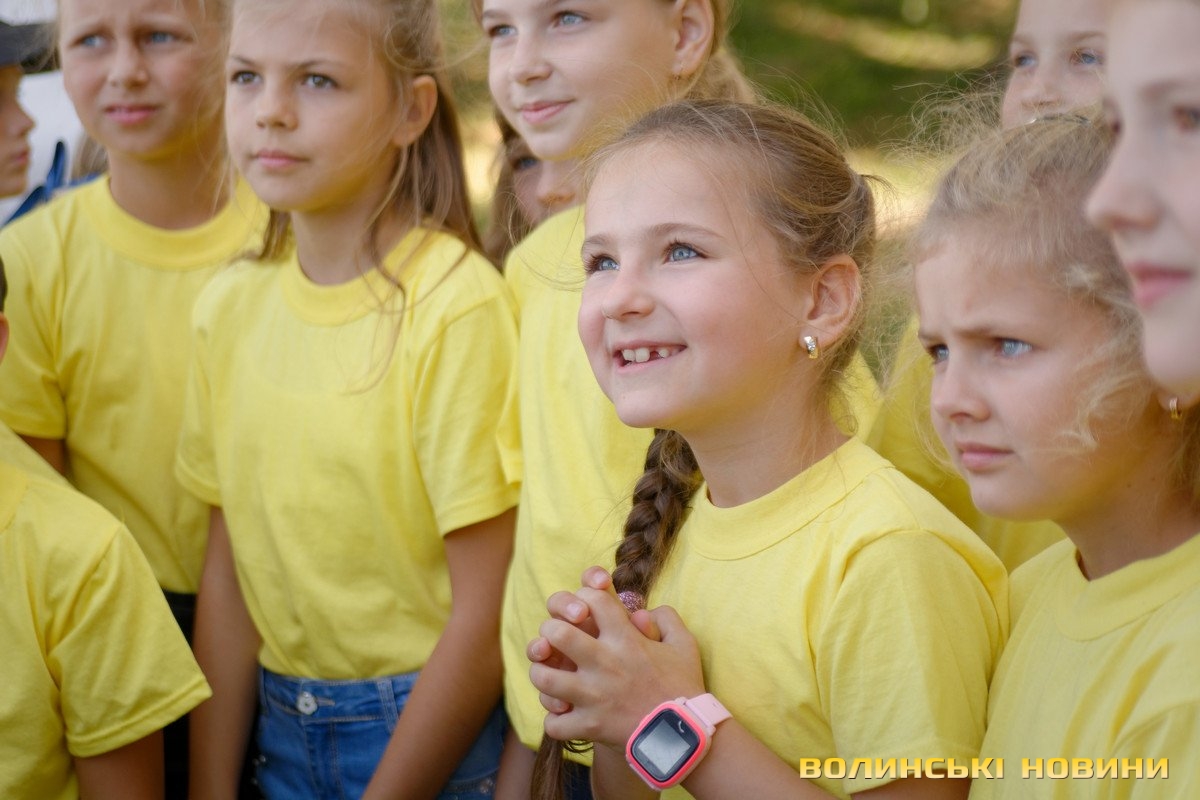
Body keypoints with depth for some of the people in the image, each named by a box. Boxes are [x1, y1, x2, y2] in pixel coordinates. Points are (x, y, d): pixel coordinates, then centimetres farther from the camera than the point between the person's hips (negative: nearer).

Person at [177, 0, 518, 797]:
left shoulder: (455, 305, -19)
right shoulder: (231, 307, 0)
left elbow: (486, 611, -17)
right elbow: (228, 568, 4)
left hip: (435, 733, -5)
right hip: (281, 732, 5)